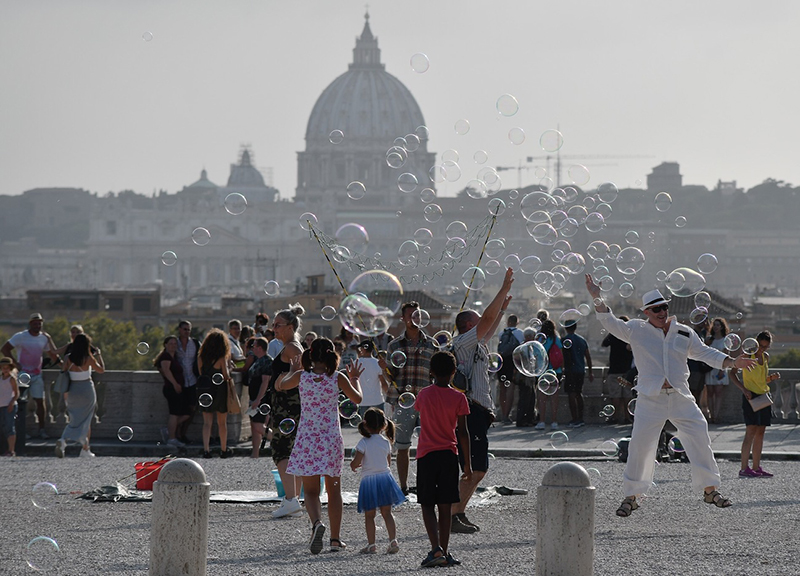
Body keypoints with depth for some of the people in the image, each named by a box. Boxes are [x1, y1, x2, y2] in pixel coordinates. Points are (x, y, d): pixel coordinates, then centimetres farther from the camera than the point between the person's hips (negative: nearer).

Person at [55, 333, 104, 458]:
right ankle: (85, 449, 15)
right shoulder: (88, 359, -10)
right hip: (87, 389, -3)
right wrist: (99, 356, 16)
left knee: (75, 420, 10)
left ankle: (63, 440, -17)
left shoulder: (68, 358, -3)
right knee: (86, 420, 11)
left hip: (73, 389, 3)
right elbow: (101, 370, 2)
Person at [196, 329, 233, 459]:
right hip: (219, 392, -3)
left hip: (205, 393, 3)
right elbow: (226, 376, -12)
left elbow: (201, 373, 5)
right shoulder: (221, 358, -13)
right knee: (222, 423, 12)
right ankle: (224, 450, 20)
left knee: (207, 422, 4)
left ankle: (206, 449, -10)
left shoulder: (201, 357, -1)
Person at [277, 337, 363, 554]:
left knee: (311, 491, 5)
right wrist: (354, 379, 27)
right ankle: (335, 539, 15)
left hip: (307, 438, 0)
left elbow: (280, 385, 15)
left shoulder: (301, 376, -5)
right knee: (333, 490, 14)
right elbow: (357, 398, 9)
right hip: (331, 438, 0)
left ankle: (317, 523, -24)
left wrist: (292, 370, 33)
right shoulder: (338, 378, -6)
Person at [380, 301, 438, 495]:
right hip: (403, 402, 1)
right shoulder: (395, 345, 8)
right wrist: (385, 368, -11)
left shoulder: (431, 344, 8)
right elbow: (391, 376, 9)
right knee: (402, 447, 4)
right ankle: (403, 487, 13)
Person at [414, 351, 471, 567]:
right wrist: (468, 463, 2)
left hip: (426, 454, 0)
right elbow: (463, 432, -4)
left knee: (427, 505, 3)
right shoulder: (458, 398, -4)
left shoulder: (424, 395, -1)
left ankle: (436, 549, -15)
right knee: (445, 506, 8)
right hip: (449, 454, 0)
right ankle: (444, 552, 9)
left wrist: (434, 383, 27)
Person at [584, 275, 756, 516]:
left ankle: (710, 489, 10)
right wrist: (597, 298, -14)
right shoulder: (636, 331, 5)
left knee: (700, 438, -2)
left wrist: (732, 362, 5)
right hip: (650, 399, -2)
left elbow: (704, 353, 15)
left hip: (681, 397, 2)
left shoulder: (684, 333, 12)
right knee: (640, 445, -5)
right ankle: (631, 496, 8)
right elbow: (611, 324, -3)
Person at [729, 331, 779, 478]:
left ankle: (756, 467, 9)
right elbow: (732, 373, -7)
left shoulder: (765, 357, 15)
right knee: (751, 431, -14)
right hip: (750, 395, -7)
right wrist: (743, 389, -18)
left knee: (760, 432, 6)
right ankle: (744, 468, -17)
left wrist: (772, 378, 2)